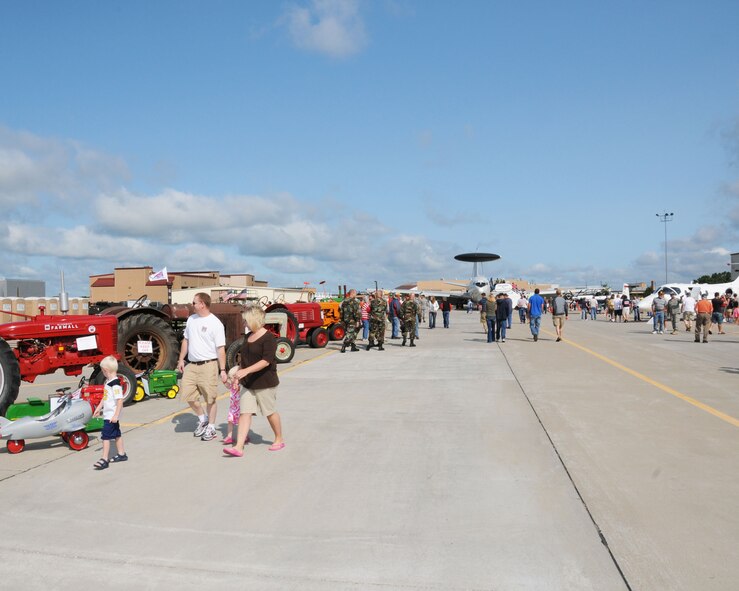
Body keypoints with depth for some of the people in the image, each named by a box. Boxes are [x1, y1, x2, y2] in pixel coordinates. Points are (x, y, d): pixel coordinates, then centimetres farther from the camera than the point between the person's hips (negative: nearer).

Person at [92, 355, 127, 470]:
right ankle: (121, 454, 29)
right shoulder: (108, 381, 8)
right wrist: (99, 408, 25)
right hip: (108, 414, 10)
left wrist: (116, 415, -26)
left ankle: (104, 460, -1)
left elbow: (120, 400, -25)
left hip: (112, 415, -10)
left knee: (106, 436, -6)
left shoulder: (115, 384, -22)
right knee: (116, 434, 18)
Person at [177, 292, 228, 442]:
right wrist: (181, 359, 16)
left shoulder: (215, 323, -11)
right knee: (188, 394, 6)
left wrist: (223, 370, -14)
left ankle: (211, 427, 20)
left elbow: (221, 349, -11)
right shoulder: (191, 319, 9)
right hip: (192, 365, 6)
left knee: (210, 398, 3)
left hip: (208, 365, -6)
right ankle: (203, 418, 29)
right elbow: (186, 340, 20)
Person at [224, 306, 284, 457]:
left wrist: (246, 371, -32)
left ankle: (279, 440, 27)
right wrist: (239, 372, 20)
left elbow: (266, 361, -25)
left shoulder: (269, 338, -16)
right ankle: (239, 447, -2)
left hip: (265, 383, -7)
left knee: (270, 412, 7)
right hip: (248, 383, 7)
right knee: (244, 412, -1)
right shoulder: (248, 336, 10)